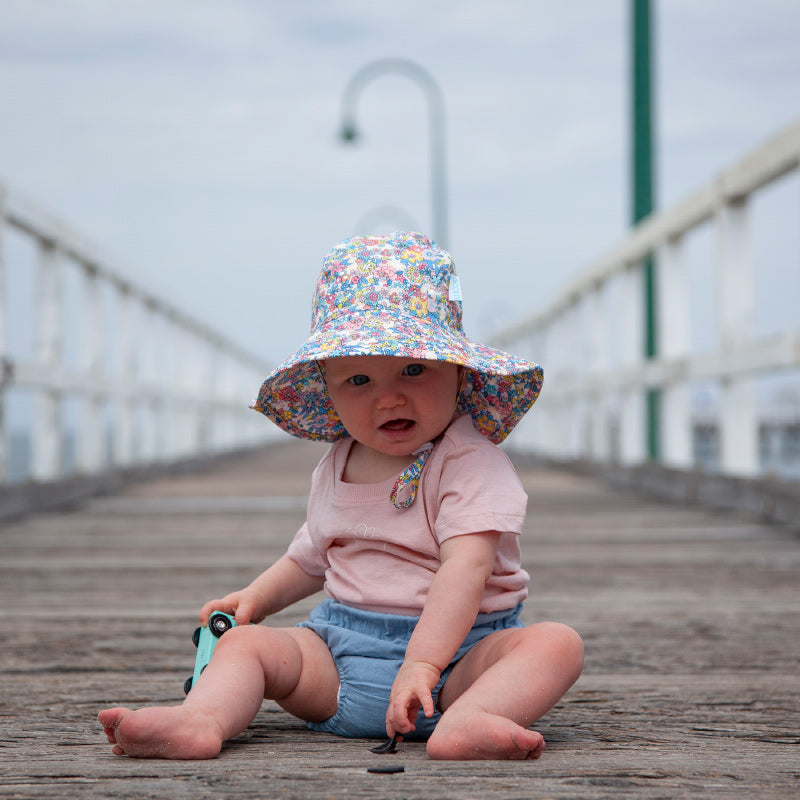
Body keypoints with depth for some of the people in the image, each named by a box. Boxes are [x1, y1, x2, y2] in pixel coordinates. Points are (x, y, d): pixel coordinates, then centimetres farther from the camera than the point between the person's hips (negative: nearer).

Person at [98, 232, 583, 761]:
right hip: (339, 651, 6)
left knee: (557, 642, -30)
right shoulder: (336, 467, 12)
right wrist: (255, 597, 15)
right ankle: (202, 721, -38)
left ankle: (465, 722, -57)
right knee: (245, 643, -10)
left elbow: (465, 568, -25)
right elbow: (312, 559, 30)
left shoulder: (470, 461, -11)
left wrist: (422, 666, -35)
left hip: (457, 653, -6)